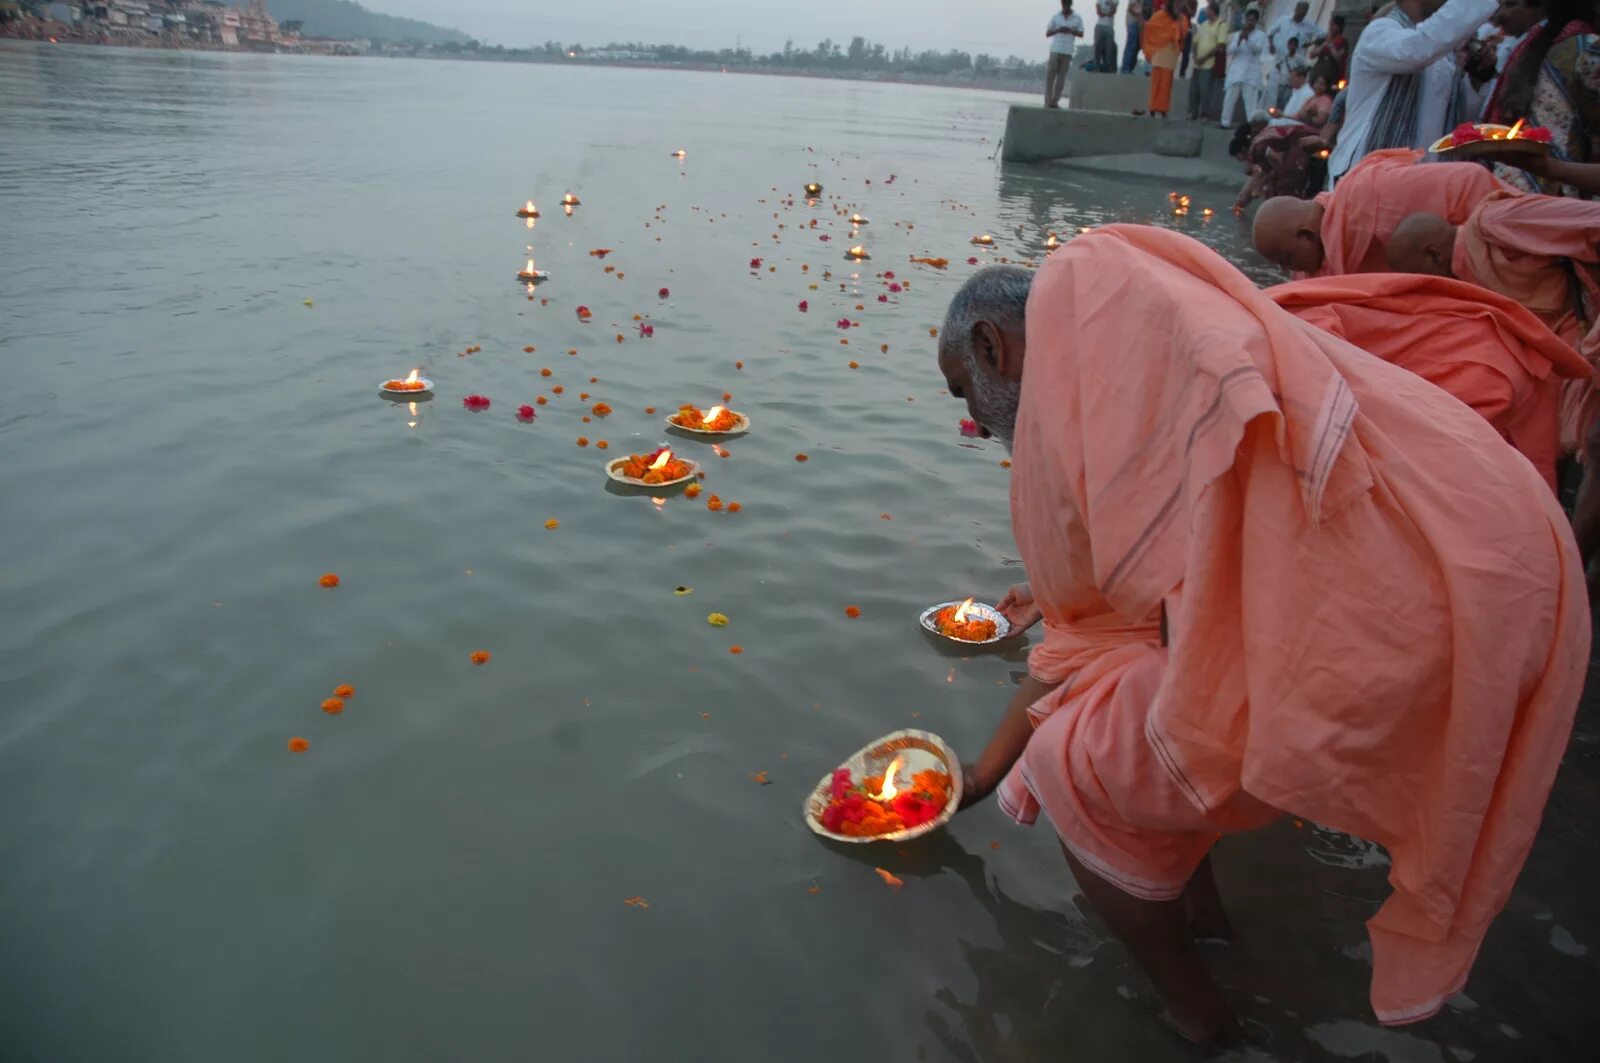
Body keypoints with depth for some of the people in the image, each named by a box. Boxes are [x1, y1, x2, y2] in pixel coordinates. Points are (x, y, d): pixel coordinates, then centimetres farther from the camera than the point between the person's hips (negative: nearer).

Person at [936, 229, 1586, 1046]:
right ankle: (1198, 899, 45)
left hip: (1385, 603, -10)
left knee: (1081, 777, 8)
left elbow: (1224, 388, -22)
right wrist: (983, 777, 39)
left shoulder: (1079, 286, -1)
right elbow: (1090, 622, 30)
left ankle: (1195, 1021, 30)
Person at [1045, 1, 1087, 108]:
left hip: (1068, 52, 1)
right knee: (1050, 75, -7)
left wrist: (1071, 31, -11)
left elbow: (1081, 34, 6)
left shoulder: (1077, 19, 9)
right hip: (1055, 50, 0)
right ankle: (1048, 100, -6)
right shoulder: (1055, 17, 9)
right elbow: (1047, 33, 7)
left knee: (1061, 77, -2)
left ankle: (1055, 101, -2)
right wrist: (1058, 30, -10)